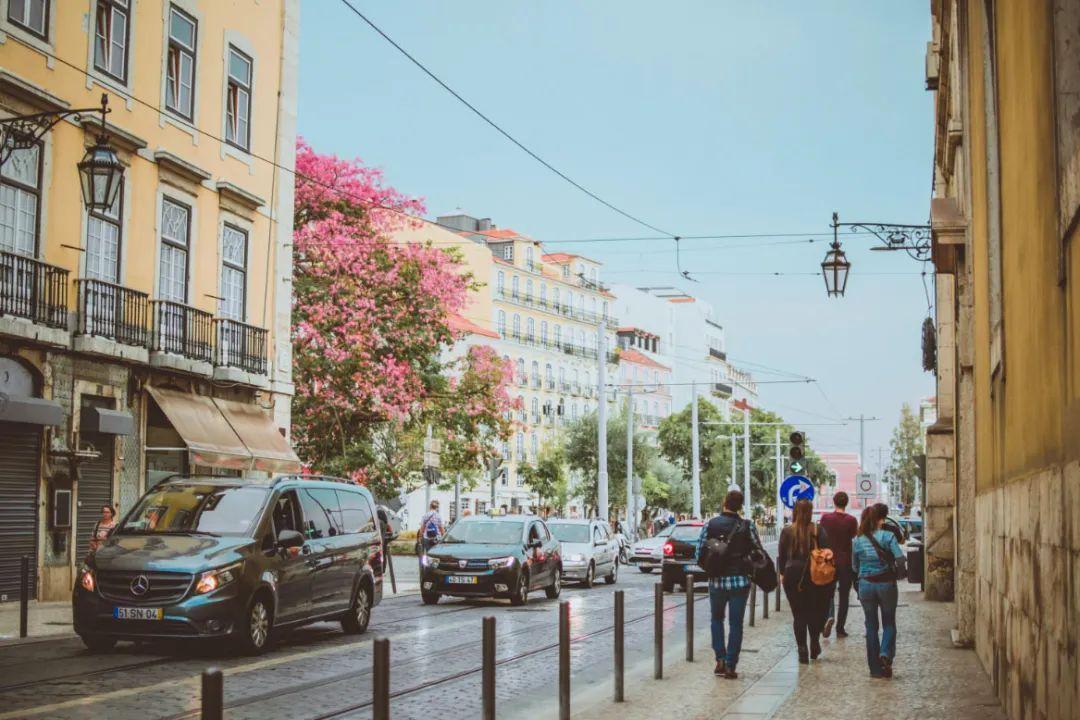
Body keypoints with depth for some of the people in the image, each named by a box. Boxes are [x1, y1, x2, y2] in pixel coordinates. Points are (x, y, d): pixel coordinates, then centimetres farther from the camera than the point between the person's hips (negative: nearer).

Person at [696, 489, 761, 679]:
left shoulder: (709, 525, -5)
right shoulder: (747, 526, -7)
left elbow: (699, 555, -4)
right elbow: (759, 552, -4)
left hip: (717, 581, 1)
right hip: (740, 580, -1)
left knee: (717, 619, 20)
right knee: (736, 623, 8)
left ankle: (720, 659, 9)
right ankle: (730, 665, 5)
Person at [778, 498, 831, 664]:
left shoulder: (787, 531, -3)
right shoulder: (818, 530, -4)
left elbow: (782, 555, 2)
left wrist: (782, 573, 12)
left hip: (792, 574, 0)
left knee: (798, 614, 4)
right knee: (815, 611, 15)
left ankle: (802, 651, 1)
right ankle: (814, 646, 19)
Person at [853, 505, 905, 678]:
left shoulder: (857, 541, 1)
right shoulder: (888, 536, -7)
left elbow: (855, 568, 8)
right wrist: (898, 573, 2)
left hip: (866, 585, 2)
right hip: (886, 584, -2)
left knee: (871, 626, 9)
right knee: (889, 623, 14)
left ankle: (876, 669, 9)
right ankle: (886, 653, -11)